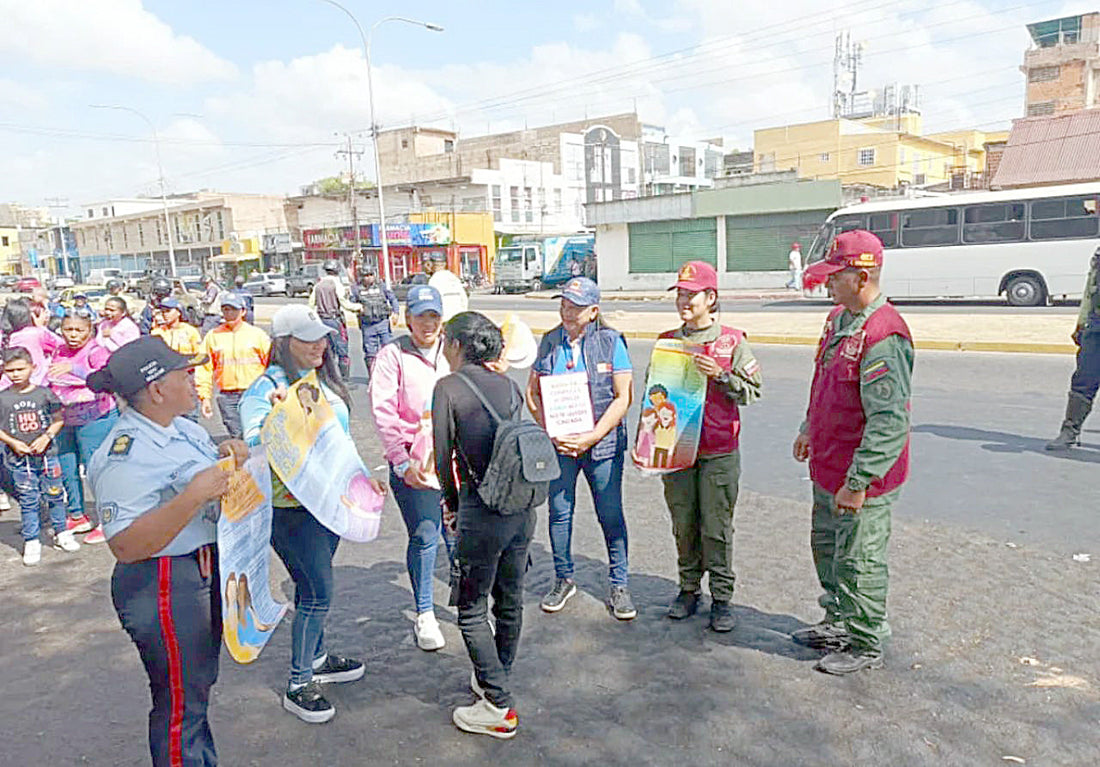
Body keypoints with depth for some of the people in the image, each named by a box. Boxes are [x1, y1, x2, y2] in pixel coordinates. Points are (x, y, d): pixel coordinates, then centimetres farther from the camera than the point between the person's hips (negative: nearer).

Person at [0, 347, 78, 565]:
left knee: (54, 495, 9)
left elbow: (58, 419, 3)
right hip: (19, 459, 0)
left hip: (46, 454, 0)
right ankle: (31, 542, 15)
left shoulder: (44, 393, -2)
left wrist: (46, 437, -11)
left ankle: (61, 533, 25)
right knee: (28, 502, 6)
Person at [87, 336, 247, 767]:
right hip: (165, 587, -10)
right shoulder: (126, 456, -25)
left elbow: (205, 474, 20)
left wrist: (226, 455, -2)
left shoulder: (183, 428, 4)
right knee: (180, 702, 7)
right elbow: (126, 546, -30)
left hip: (206, 570, 10)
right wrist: (194, 496, -36)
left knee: (199, 684, 26)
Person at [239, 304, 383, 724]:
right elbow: (254, 447, -22)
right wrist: (273, 413, -39)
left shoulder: (324, 380, 9)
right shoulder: (267, 386, -15)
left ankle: (317, 659, 37)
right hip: (290, 505, -7)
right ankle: (298, 686, 10)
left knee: (314, 587, 20)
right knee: (317, 593, -5)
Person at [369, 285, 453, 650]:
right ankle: (425, 615, 17)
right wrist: (403, 463, -12)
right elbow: (384, 414, -7)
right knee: (424, 538, 0)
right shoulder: (392, 356, -2)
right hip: (413, 465, -3)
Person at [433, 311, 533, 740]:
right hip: (522, 504, 7)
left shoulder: (448, 388, -8)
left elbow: (444, 457, -7)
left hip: (482, 511, -6)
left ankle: (499, 708, 14)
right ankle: (494, 681, 39)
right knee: (510, 601, 20)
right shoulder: (508, 386, 7)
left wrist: (453, 503, 11)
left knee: (471, 611, 9)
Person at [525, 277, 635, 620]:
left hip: (602, 442, -2)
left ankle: (618, 585, 19)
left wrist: (592, 436, -14)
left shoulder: (611, 341, -3)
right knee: (560, 512, 10)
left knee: (611, 515, 3)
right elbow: (532, 393, 7)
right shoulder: (550, 342, 5)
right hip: (558, 443, 3)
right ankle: (563, 580, 29)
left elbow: (624, 397, -7)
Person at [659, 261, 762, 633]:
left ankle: (722, 597, 16)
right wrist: (655, 422, 5)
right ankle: (688, 589, 25)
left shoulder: (733, 341, -1)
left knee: (717, 526, 3)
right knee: (684, 524, 10)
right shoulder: (667, 341, 8)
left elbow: (752, 391, -2)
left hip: (719, 451, -3)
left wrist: (720, 375, -16)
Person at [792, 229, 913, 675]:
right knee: (826, 547, 23)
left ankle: (865, 645, 26)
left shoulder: (883, 336, -26)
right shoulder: (838, 318, 6)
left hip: (861, 478, -10)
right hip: (829, 469, 10)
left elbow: (889, 422, -28)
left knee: (857, 562, 6)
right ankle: (838, 623, 43)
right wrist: (809, 430, 26)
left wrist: (858, 483, -26)